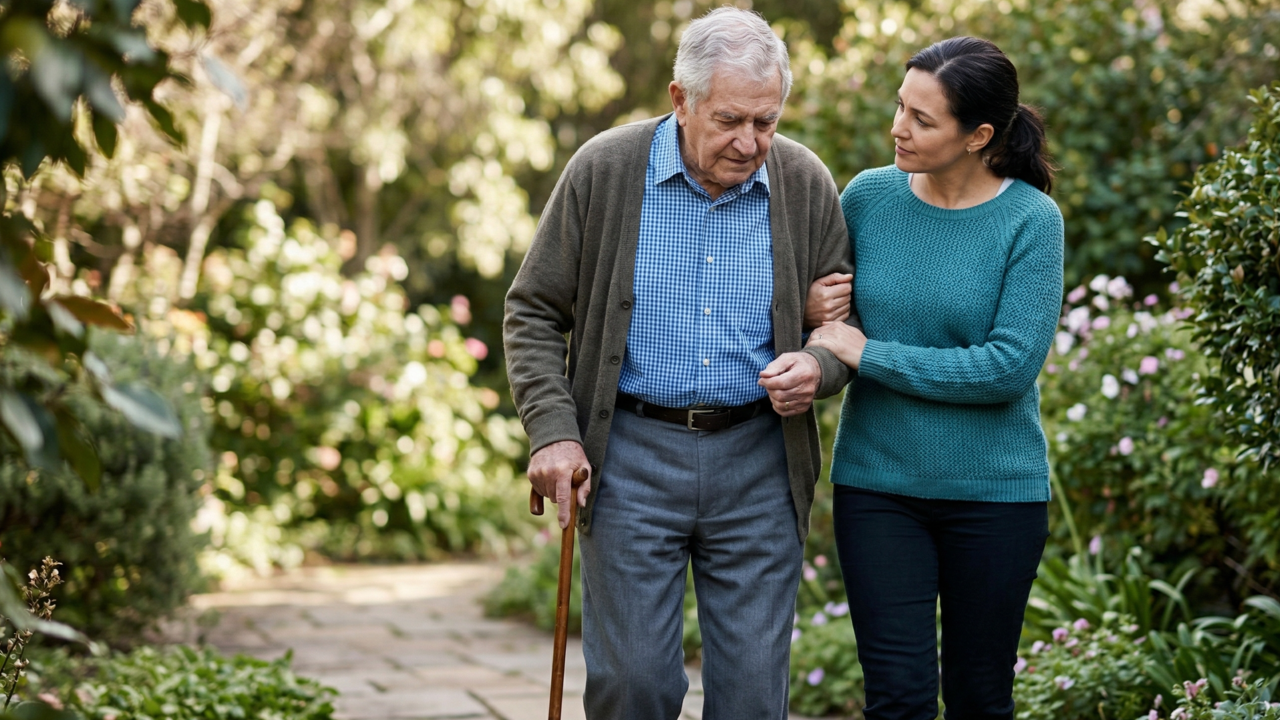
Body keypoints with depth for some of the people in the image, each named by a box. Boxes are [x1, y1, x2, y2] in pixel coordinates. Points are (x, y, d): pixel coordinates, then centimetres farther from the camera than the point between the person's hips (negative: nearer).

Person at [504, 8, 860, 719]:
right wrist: (553, 432, -10)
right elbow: (533, 314, 1)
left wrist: (817, 367, -13)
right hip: (631, 454, -2)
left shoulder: (805, 185, 1)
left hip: (758, 461, 2)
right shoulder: (603, 170, -5)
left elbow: (844, 321, 10)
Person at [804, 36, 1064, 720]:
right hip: (877, 482, 2)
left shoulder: (1030, 220, -10)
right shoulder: (869, 195, 0)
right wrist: (811, 364, -8)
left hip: (993, 491, -2)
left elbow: (1010, 366, -18)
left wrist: (871, 355, -15)